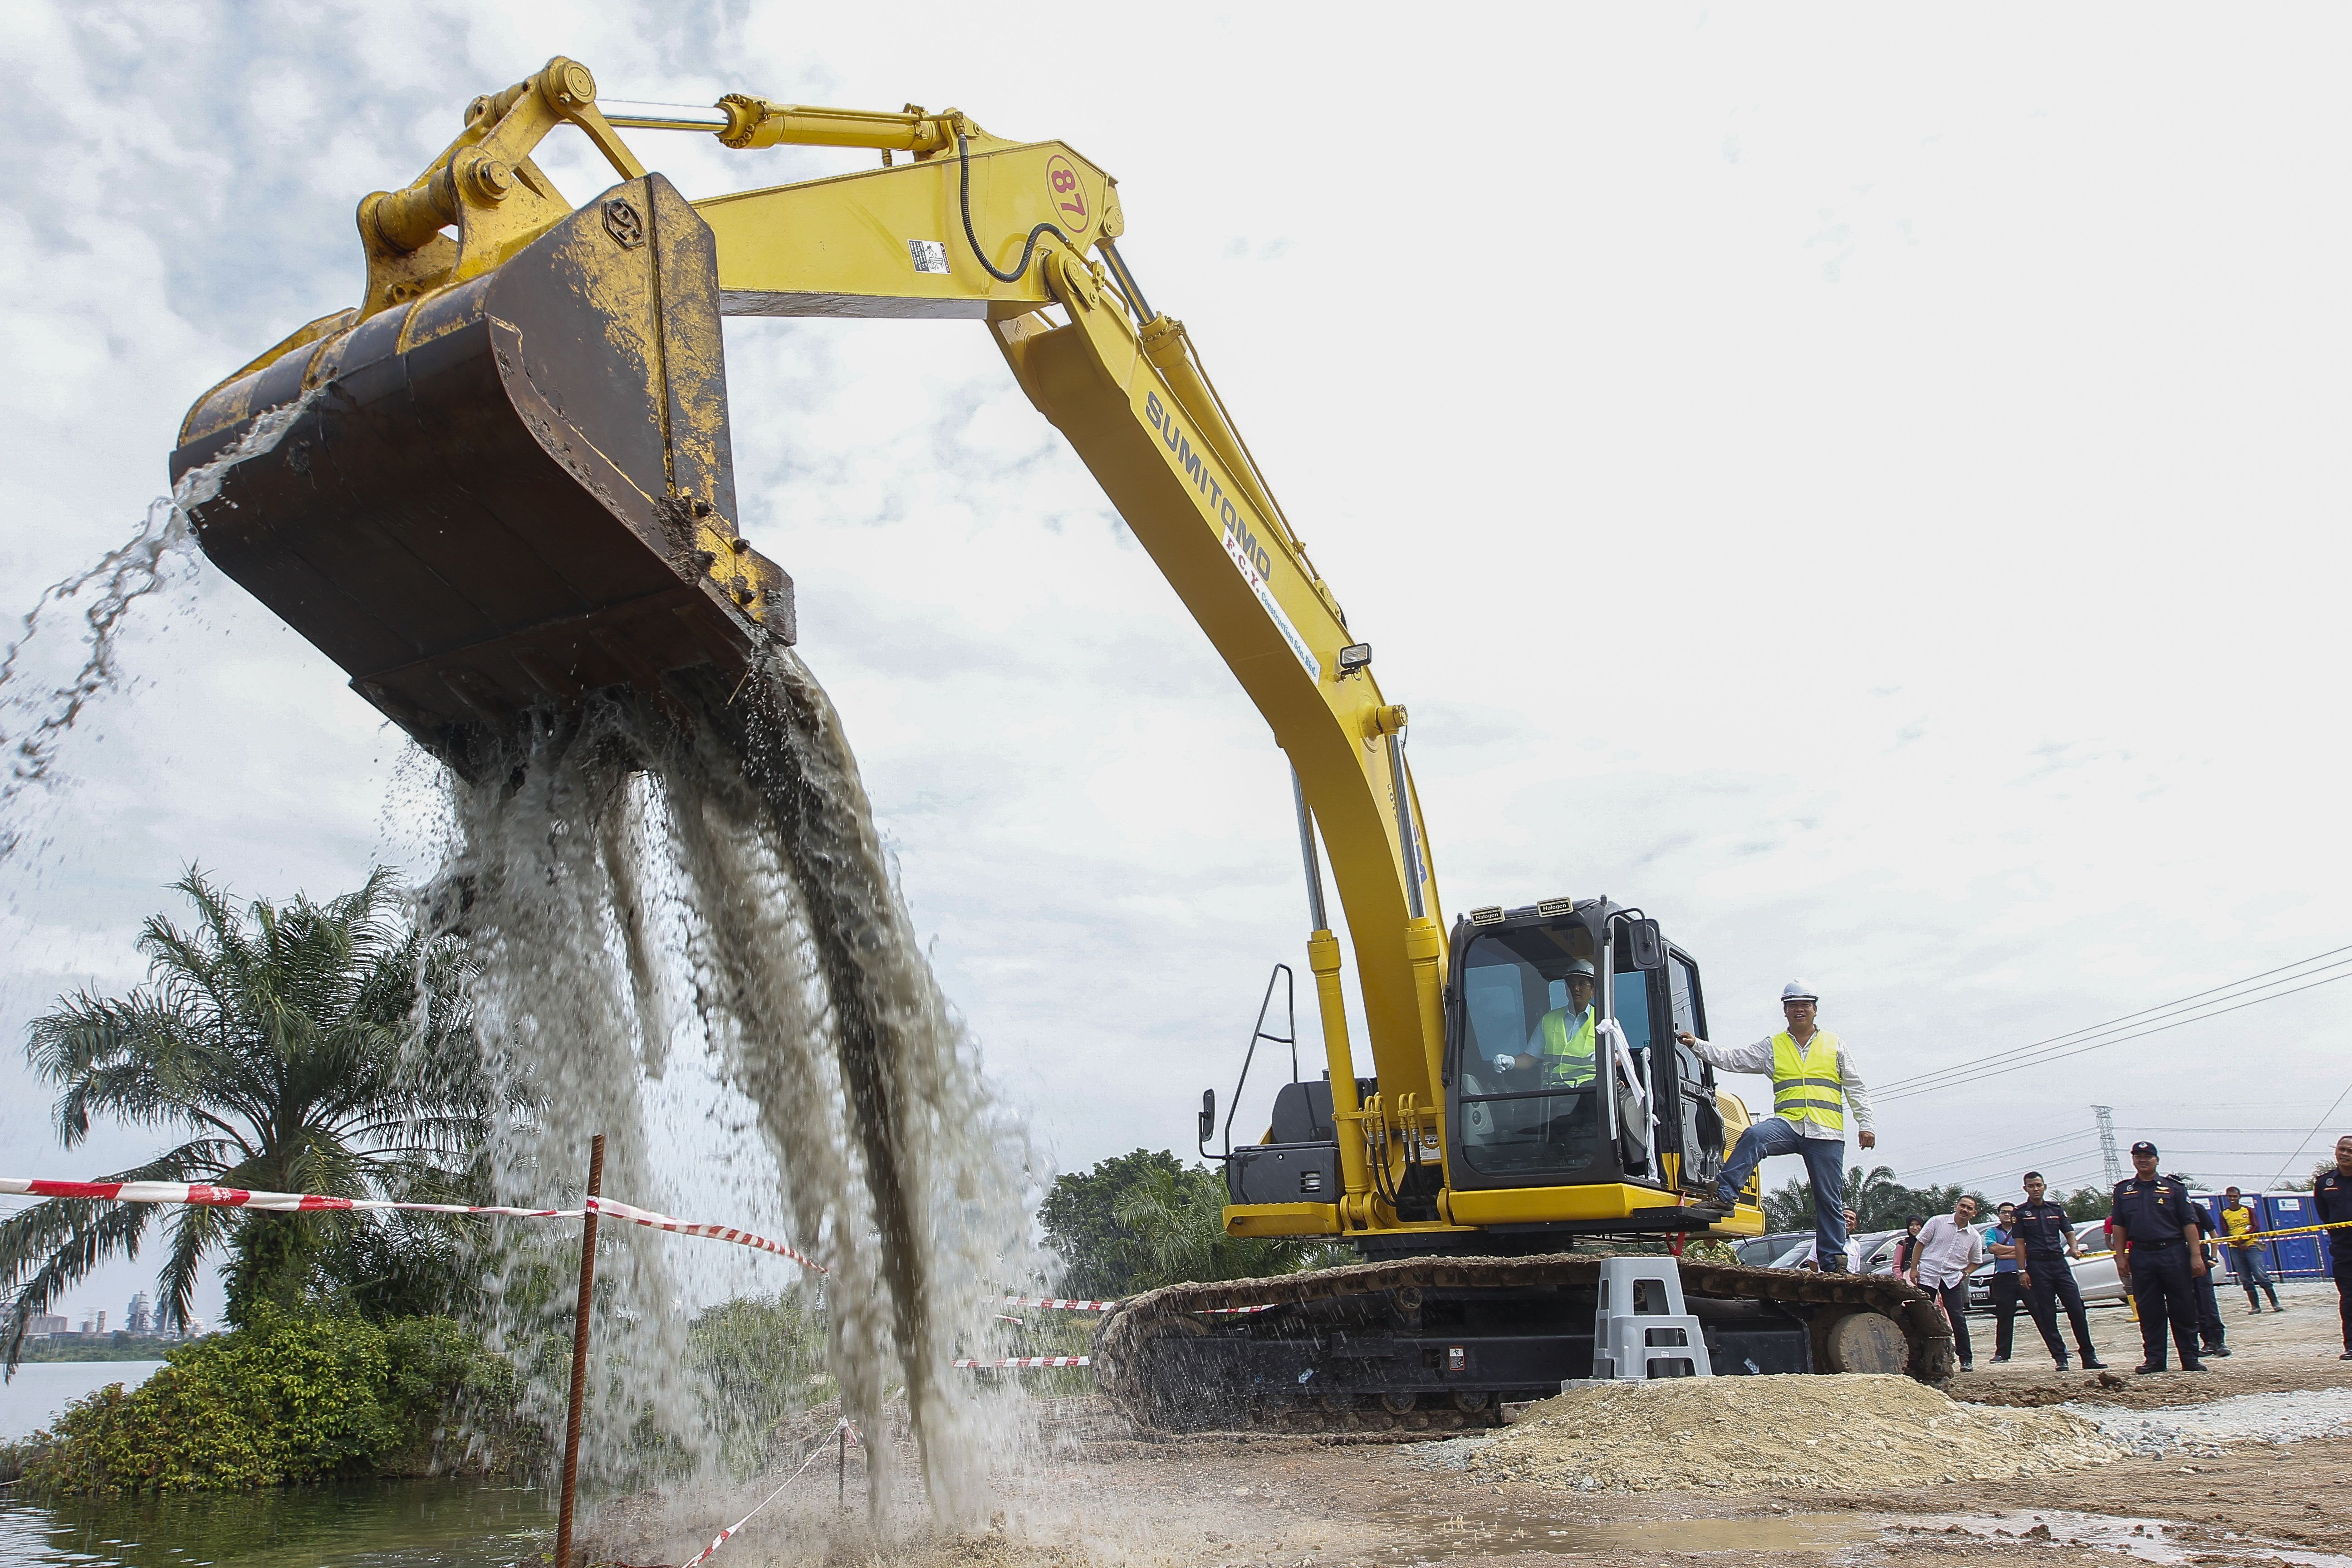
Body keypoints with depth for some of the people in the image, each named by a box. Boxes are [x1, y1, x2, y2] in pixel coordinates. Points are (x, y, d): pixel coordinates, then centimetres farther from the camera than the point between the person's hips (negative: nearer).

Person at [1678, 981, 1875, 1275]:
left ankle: (1833, 1261, 11)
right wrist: (1697, 1044, -4)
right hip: (1788, 1124, 0)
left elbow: (1855, 1089, 15)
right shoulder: (1772, 1046, 15)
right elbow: (1732, 1059, 7)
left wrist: (1866, 1124, 6)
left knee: (1829, 1199, 2)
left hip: (1827, 1132, 0)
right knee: (1754, 1136, -32)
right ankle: (1725, 1194, -38)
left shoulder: (1835, 1045, 15)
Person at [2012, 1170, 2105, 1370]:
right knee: (2046, 1315, -1)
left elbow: (2069, 1233, 10)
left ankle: (2089, 1356, 6)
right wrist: (2022, 1271, -5)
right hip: (2037, 1266, -3)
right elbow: (2020, 1244, 0)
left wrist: (2074, 1247, -13)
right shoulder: (2021, 1212, 3)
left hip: (2060, 1263, 3)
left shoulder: (2056, 1209, 13)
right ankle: (2060, 1358, 5)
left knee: (2077, 1310, -2)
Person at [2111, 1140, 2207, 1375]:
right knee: (2149, 1311, 4)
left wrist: (2196, 1255, -7)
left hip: (2174, 1253, -2)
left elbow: (2189, 1223, 1)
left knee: (2183, 1309, 1)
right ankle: (2155, 1359, 10)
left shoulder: (2174, 1187, 6)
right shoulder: (2123, 1191, 12)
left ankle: (2190, 1358, 8)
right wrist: (2121, 1257, 4)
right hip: (2141, 1257, 2)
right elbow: (2119, 1227, 12)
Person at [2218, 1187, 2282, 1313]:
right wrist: (2238, 1244, -15)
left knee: (2261, 1276, -9)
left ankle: (2276, 1304, -3)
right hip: (2236, 1250, 2)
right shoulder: (2224, 1214, 8)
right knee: (2245, 1280, 3)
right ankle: (2255, 1307, 7)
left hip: (2251, 1246, -2)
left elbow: (2256, 1227, -4)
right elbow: (2225, 1233, 1)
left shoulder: (2248, 1210, 5)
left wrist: (2244, 1237, -18)